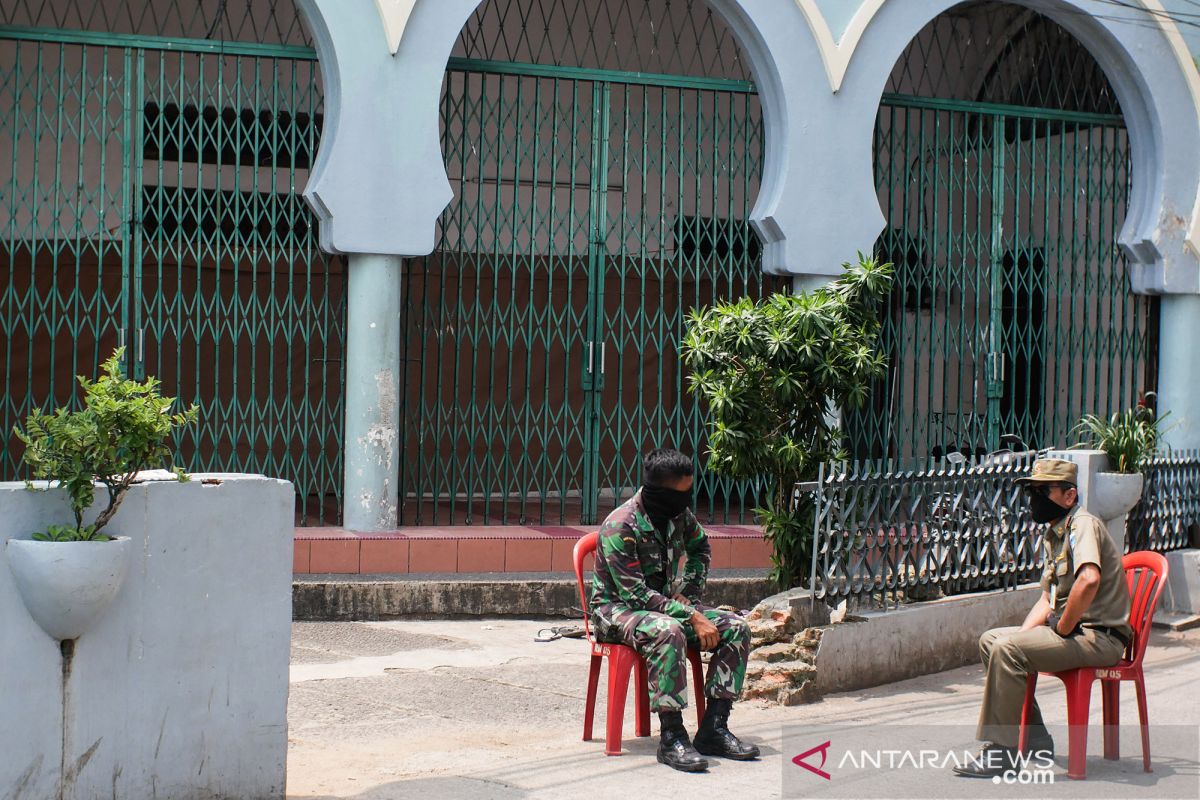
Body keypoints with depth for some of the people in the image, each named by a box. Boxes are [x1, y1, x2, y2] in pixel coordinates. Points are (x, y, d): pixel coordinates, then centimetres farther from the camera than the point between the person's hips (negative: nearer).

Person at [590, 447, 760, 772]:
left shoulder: (679, 515, -1)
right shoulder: (620, 527, -24)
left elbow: (700, 547, 21)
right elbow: (635, 594, -27)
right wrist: (693, 617, -30)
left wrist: (689, 593, 5)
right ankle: (671, 737, -35)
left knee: (736, 628, -11)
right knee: (668, 631, -40)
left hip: (669, 603, 8)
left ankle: (713, 728, -13)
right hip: (617, 610, -7)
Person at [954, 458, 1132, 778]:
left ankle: (1001, 750, -17)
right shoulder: (1052, 534, 17)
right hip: (1072, 630, 10)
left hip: (1100, 637, -10)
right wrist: (1022, 635, 2)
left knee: (1007, 650, -23)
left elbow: (1089, 580, -34)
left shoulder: (1083, 524, -15)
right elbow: (1048, 599, 19)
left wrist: (1062, 630, -22)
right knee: (990, 640, 11)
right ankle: (1033, 739, 12)